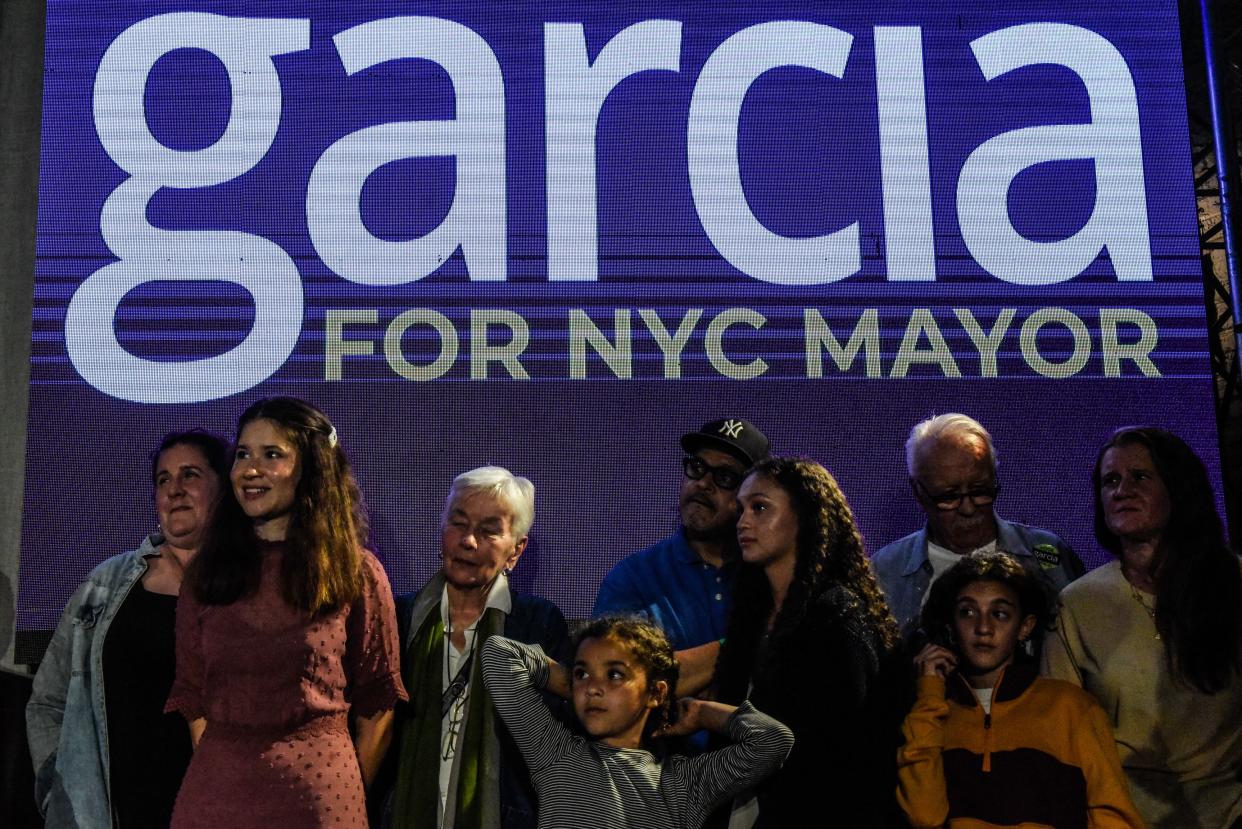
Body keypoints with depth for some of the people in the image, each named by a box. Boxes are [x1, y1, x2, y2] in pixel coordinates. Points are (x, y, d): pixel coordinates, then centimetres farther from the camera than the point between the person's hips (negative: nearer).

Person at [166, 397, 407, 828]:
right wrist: (215, 775, 3)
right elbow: (191, 694, 9)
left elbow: (376, 703, 1)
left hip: (318, 791, -2)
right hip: (213, 794, 3)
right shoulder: (208, 572, 6)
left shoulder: (357, 574, -2)